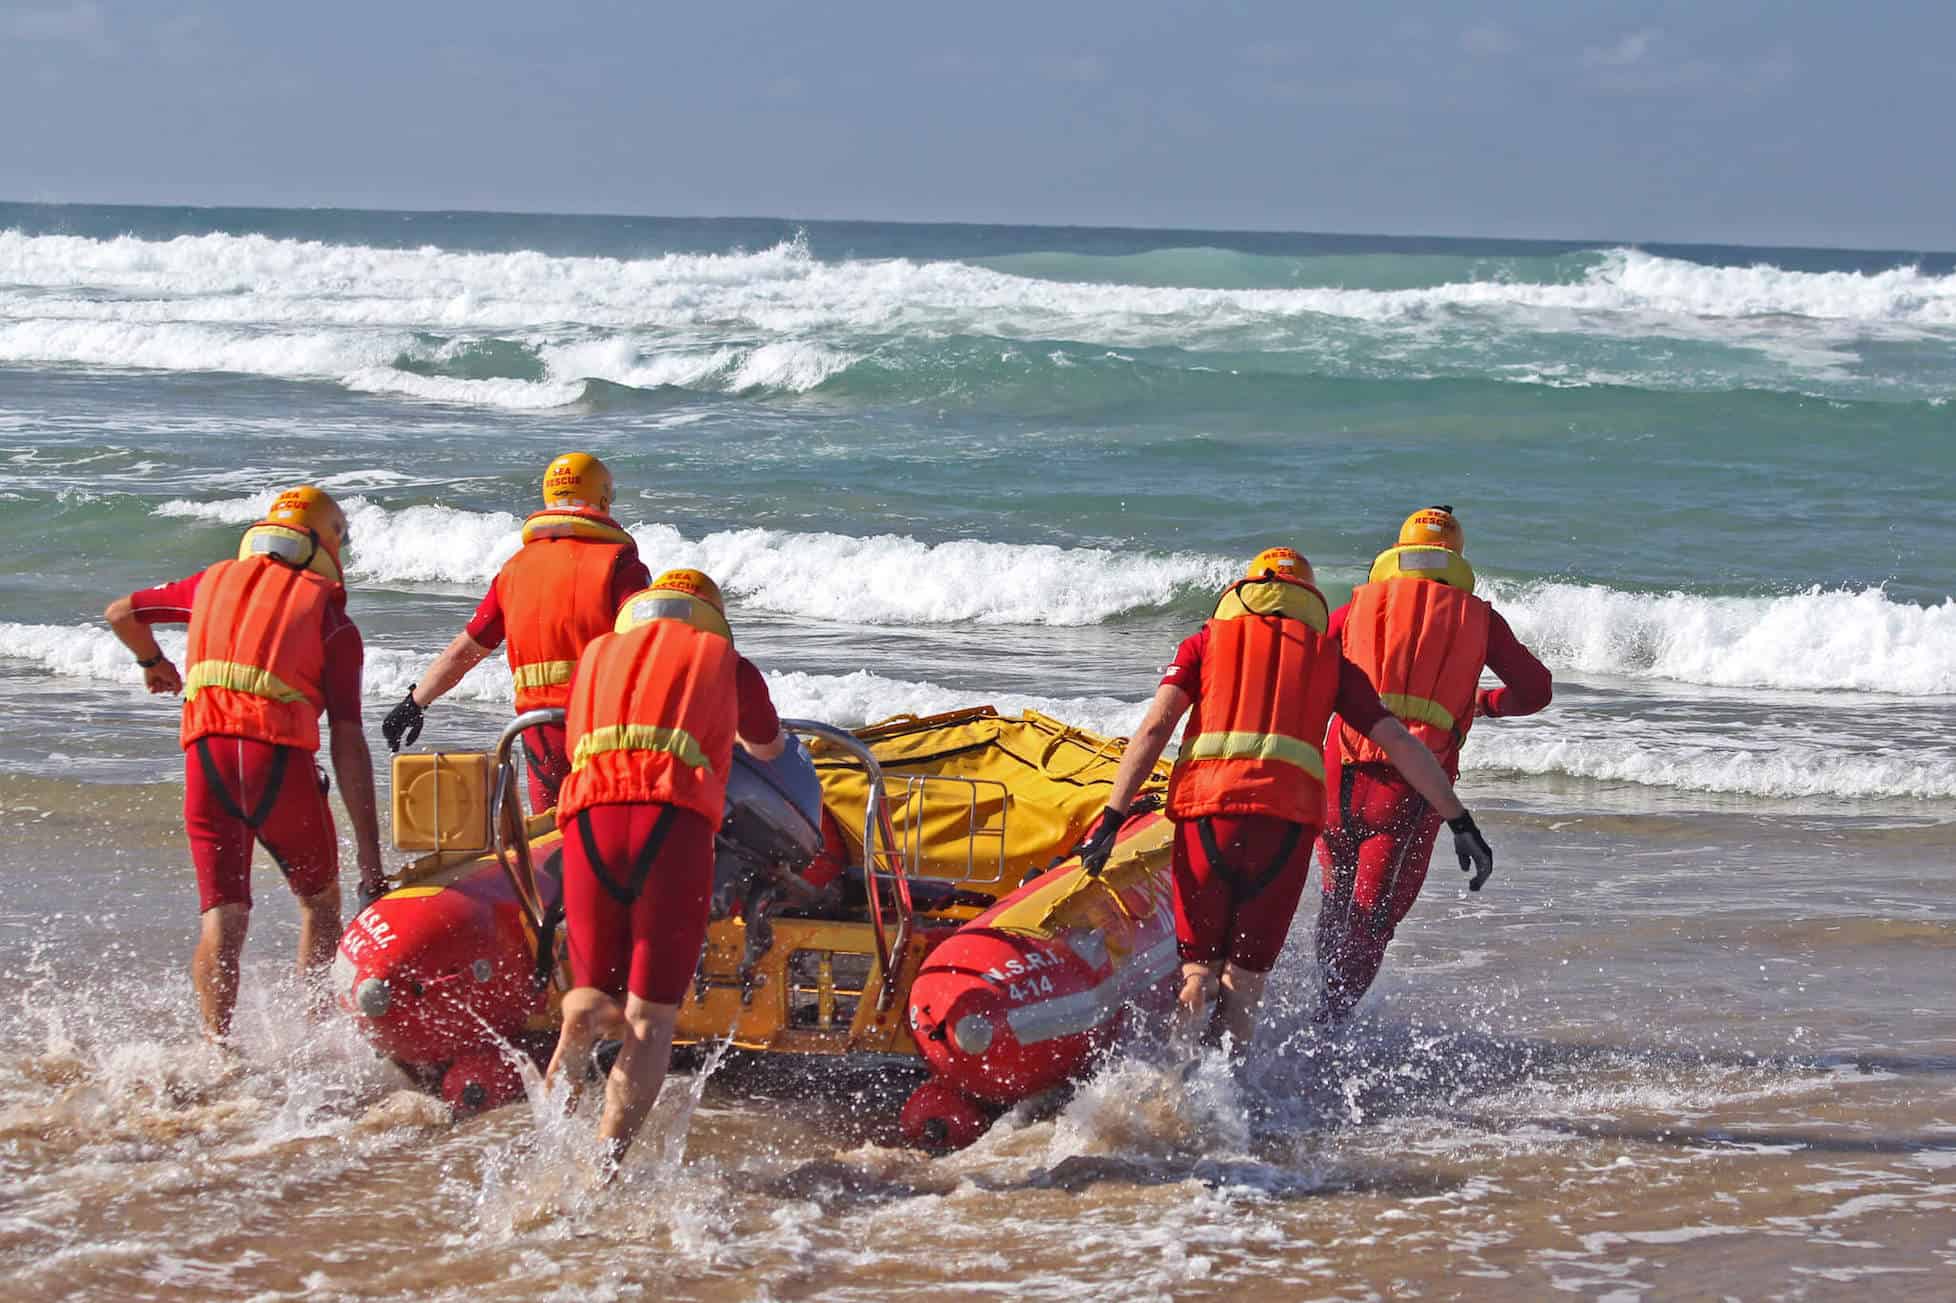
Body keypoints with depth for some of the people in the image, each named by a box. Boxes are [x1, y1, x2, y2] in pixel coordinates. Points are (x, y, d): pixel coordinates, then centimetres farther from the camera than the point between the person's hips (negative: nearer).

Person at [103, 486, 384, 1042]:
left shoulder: (215, 581, 19)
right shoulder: (330, 615, 8)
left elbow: (120, 613, 33)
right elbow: (348, 744, 1)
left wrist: (152, 662, 55)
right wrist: (369, 852, 0)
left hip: (206, 758, 2)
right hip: (280, 758, -2)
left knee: (222, 915, 4)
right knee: (320, 900, 17)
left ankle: (217, 1045, -9)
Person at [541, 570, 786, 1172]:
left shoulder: (597, 654, 28)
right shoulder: (726, 663, 23)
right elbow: (769, 748, 42)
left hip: (588, 817, 2)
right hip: (673, 823, -2)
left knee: (594, 1002, 17)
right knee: (649, 1020, 3)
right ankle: (604, 1164, -10)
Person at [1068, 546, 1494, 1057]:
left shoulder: (1207, 642, 19)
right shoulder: (1329, 659, 21)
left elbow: (1154, 728, 5)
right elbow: (1399, 742, 17)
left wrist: (1111, 819, -1)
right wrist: (1460, 821, 21)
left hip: (1204, 813, 0)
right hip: (1287, 823, 0)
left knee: (1198, 977, 10)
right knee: (1243, 985, 10)